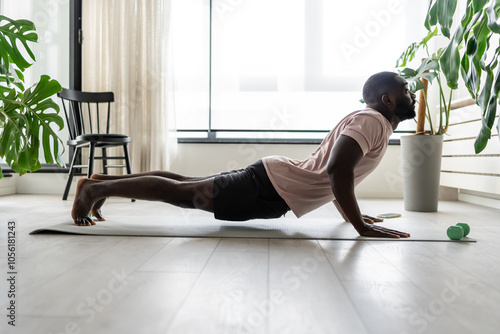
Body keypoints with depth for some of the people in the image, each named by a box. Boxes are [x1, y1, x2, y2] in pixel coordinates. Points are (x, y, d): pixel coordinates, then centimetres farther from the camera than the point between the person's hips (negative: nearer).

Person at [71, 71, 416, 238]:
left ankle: (102, 181, 24)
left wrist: (349, 212, 26)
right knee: (179, 192, -3)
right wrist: (361, 225, -25)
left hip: (275, 178, 9)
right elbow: (337, 171, -30)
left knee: (185, 186, 13)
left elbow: (335, 172, 30)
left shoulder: (365, 121, 19)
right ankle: (96, 188, 7)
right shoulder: (373, 121, -14)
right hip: (273, 186, -9)